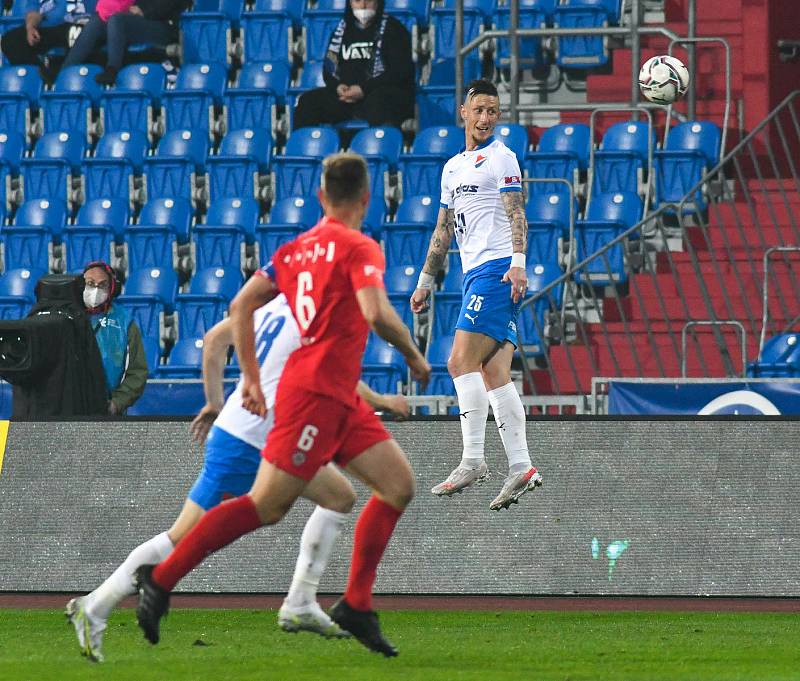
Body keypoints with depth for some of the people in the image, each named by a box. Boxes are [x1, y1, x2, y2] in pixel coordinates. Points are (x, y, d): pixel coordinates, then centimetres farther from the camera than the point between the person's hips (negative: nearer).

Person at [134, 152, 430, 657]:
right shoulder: (360, 249, -9)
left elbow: (242, 305, 11)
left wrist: (251, 378, 15)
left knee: (399, 485, 8)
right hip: (315, 392, -9)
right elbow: (376, 314, -24)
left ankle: (356, 605, 6)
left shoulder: (296, 249, 14)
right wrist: (413, 354, -6)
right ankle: (161, 579, -6)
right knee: (267, 505, -9)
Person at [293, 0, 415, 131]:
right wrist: (337, 86, -8)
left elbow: (399, 72, -10)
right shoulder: (342, 29, 16)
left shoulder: (393, 29, 1)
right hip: (347, 92, 5)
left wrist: (364, 89, -20)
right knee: (308, 101, -14)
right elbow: (329, 69, 16)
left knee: (379, 102, -40)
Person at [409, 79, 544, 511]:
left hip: (497, 270, -8)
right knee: (494, 375, 1)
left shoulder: (501, 157, -1)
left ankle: (472, 460, -18)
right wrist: (426, 281, 25)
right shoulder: (453, 167, 23)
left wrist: (518, 263, -23)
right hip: (476, 275, 8)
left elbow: (516, 214, -11)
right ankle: (520, 466, -3)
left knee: (462, 363, -16)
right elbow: (443, 230, 28)